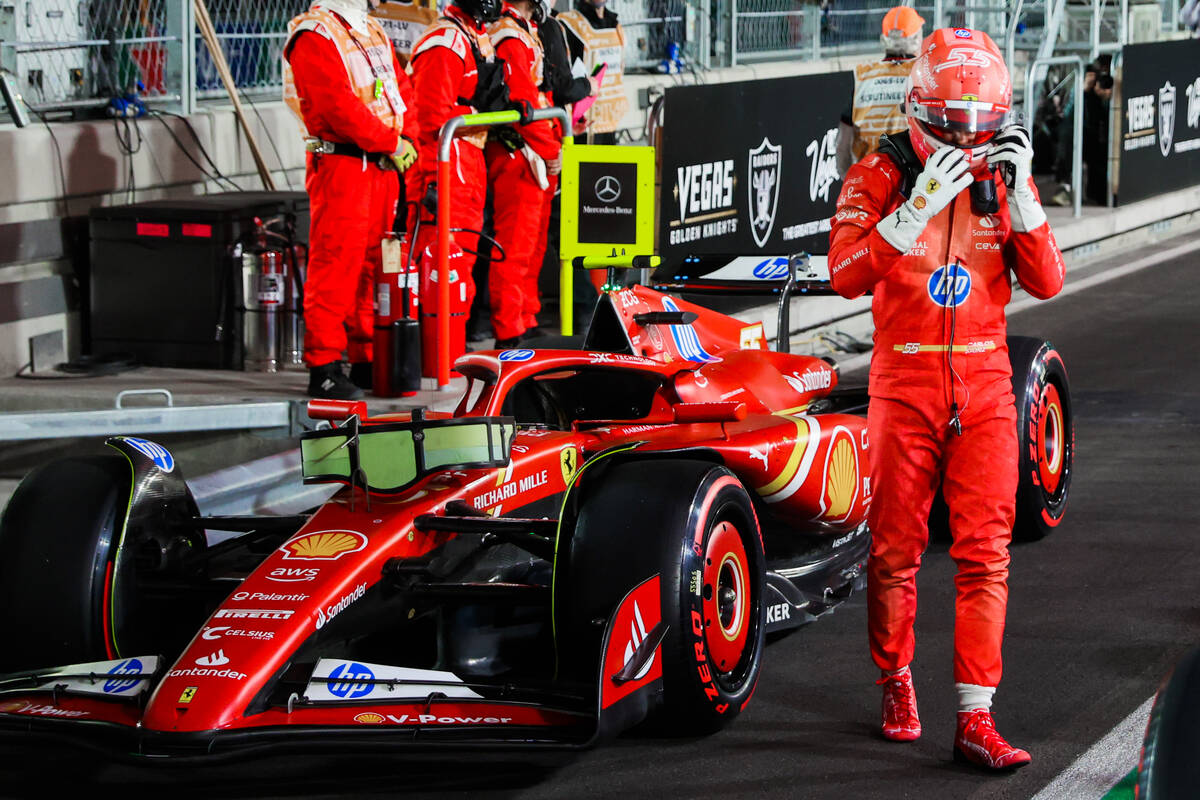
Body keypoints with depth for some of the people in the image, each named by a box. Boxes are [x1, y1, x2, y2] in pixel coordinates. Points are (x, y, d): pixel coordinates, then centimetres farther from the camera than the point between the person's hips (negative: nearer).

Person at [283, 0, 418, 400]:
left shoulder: (372, 33, 19)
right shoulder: (314, 34, -10)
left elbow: (401, 87, 17)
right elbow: (338, 104, -19)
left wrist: (406, 136, 0)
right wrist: (390, 142, -15)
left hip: (382, 167, 9)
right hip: (341, 167, -9)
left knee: (374, 265, 12)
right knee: (335, 266, -7)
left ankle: (367, 360, 20)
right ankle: (324, 369, -4)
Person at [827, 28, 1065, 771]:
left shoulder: (1003, 179, 3)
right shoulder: (880, 176, -7)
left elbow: (1046, 282, -6)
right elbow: (846, 274, -22)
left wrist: (1021, 193, -17)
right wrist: (918, 207, -31)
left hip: (984, 387, 2)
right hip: (904, 387, -2)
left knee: (986, 554, -4)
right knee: (895, 549, 7)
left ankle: (976, 718, -2)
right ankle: (898, 686, 29)